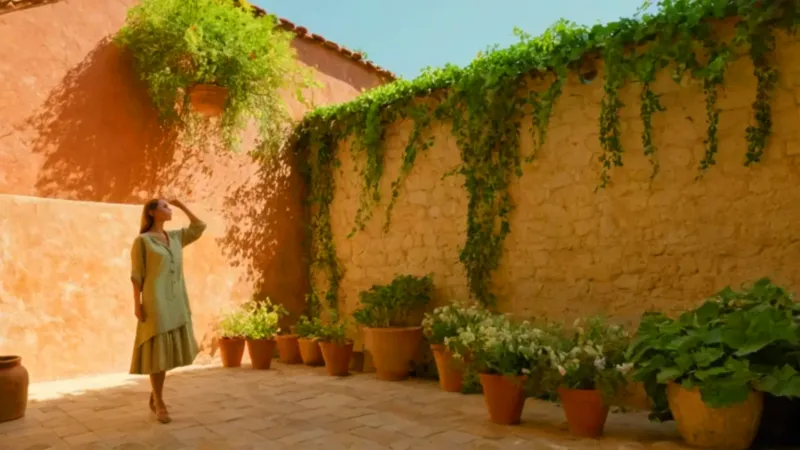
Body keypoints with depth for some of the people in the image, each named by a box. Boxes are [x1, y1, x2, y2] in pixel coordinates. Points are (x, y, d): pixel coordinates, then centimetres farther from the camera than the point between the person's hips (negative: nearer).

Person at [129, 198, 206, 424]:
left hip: (175, 301, 6)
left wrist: (182, 206, 13)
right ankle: (159, 403, 8)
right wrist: (137, 303, -11)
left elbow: (200, 227, 17)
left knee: (168, 350, 11)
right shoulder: (142, 240, -4)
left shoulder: (175, 237, 13)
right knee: (157, 352, -2)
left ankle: (154, 395, 26)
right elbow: (137, 274, -6)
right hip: (155, 301, -6)